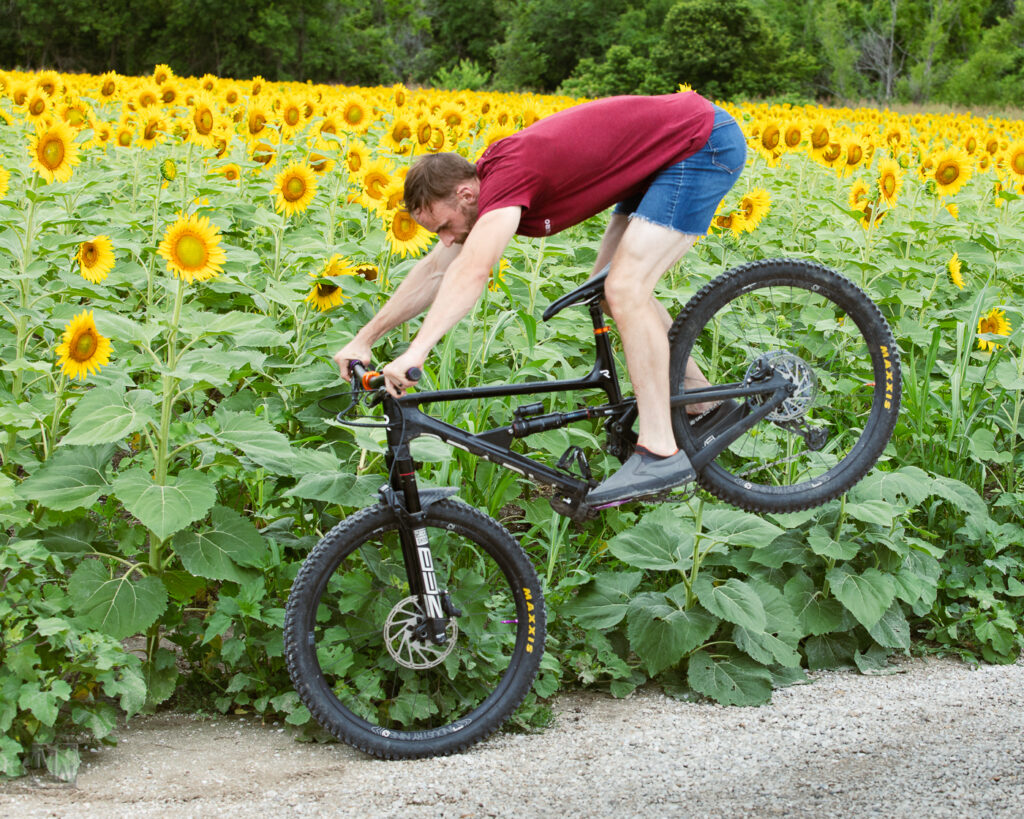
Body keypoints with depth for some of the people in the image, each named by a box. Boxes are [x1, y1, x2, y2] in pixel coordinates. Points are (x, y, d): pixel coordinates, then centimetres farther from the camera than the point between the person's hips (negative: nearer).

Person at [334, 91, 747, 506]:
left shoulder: (506, 176, -25)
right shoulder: (491, 175, 3)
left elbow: (473, 271, -41)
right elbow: (437, 270, 11)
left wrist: (416, 352, -48)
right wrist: (363, 339, 11)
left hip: (706, 142, -10)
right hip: (667, 153, 10)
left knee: (625, 289, -18)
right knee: (609, 288, 10)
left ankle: (661, 452, -15)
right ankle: (705, 405, 23)